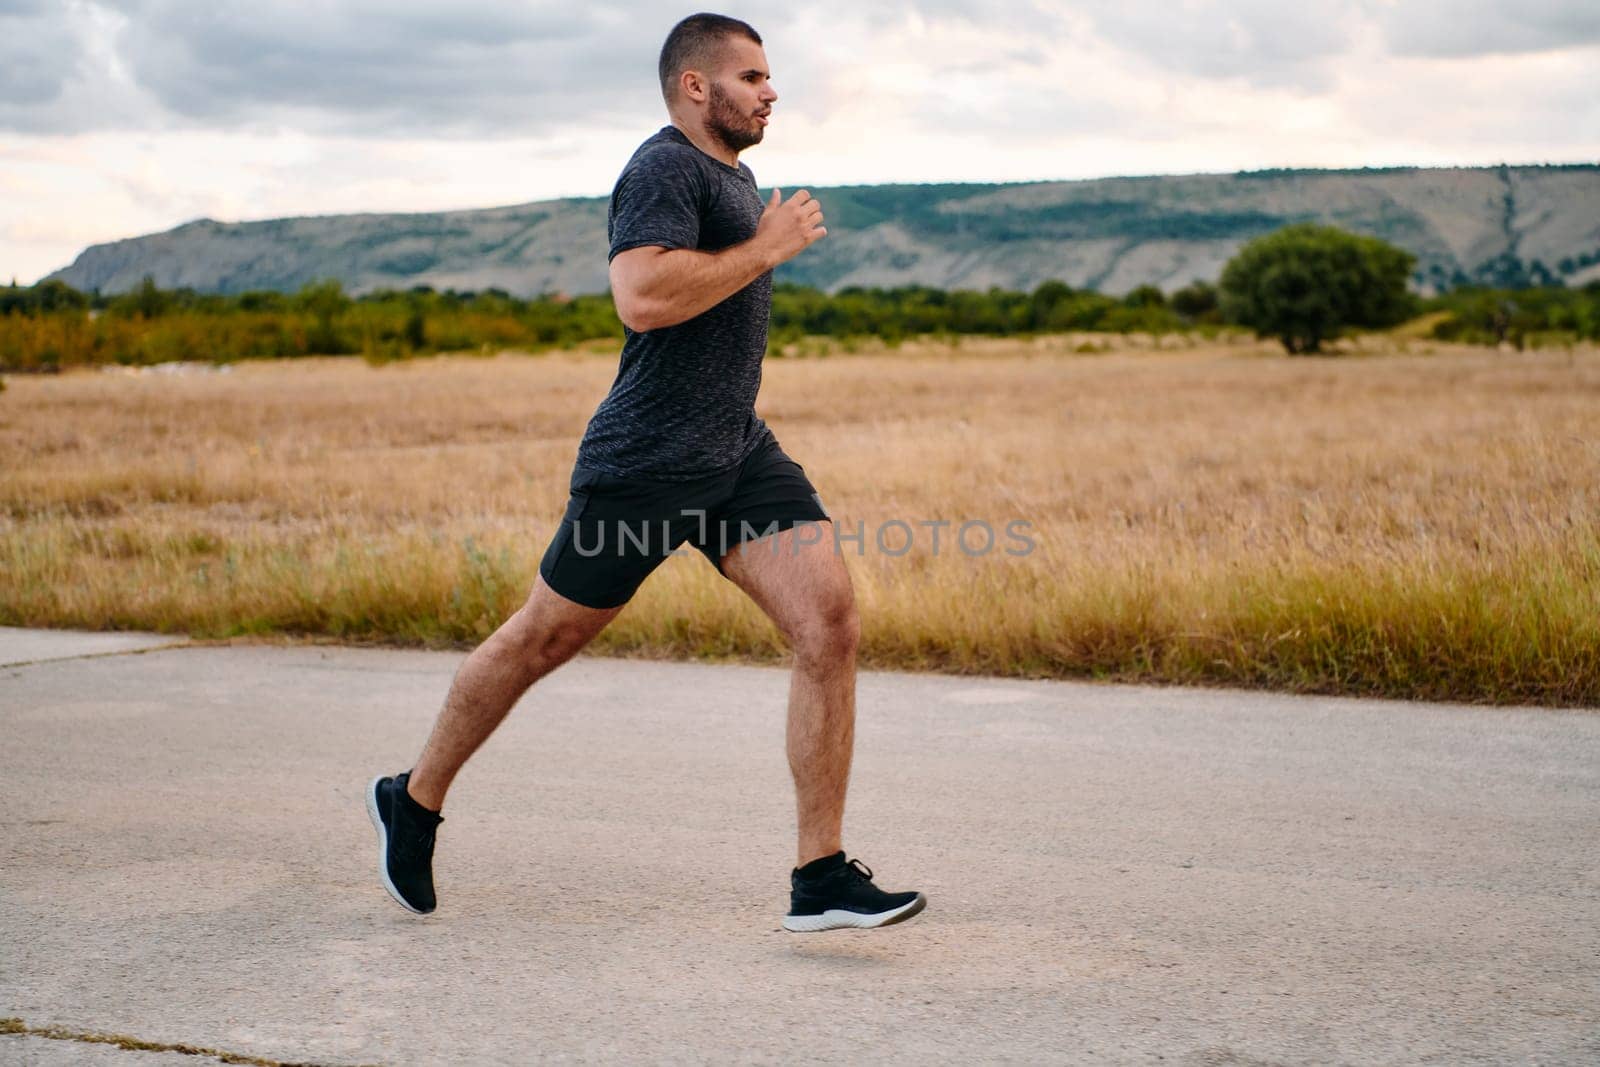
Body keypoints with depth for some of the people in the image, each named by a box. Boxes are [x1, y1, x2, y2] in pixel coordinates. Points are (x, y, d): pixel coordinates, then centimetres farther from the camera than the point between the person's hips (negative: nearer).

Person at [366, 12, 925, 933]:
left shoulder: (733, 174, 20)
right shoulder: (665, 169, -12)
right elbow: (641, 297, -28)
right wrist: (766, 248, -20)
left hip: (741, 452, 8)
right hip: (647, 464, -8)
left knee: (831, 622, -10)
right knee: (542, 641, 6)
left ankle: (822, 880, -7)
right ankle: (414, 801, 30)